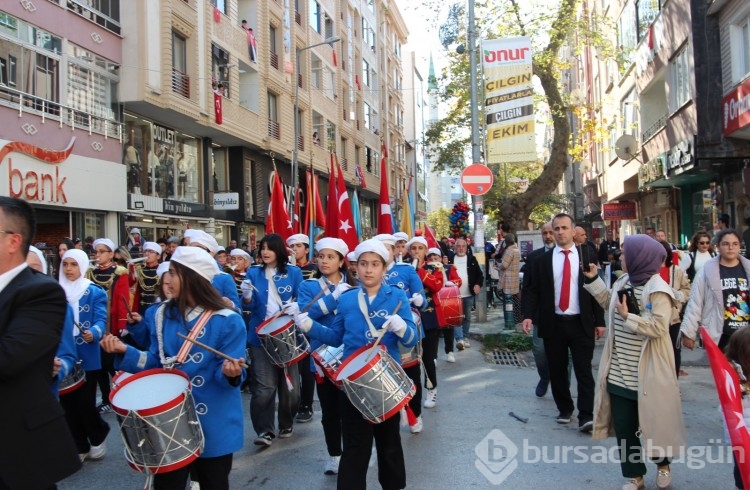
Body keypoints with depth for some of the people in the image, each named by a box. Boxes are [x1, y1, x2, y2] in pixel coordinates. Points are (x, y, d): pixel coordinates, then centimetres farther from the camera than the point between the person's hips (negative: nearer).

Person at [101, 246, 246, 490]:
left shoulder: (227, 321, -14)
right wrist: (124, 351, -7)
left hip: (213, 424, -4)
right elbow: (156, 363, 7)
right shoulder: (163, 315, 3)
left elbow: (227, 373, -15)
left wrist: (230, 373, -37)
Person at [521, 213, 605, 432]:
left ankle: (586, 416, 0)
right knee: (557, 370, 9)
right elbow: (534, 290, 3)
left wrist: (599, 321, 0)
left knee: (584, 370, -3)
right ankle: (564, 410, 24)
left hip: (581, 323, -1)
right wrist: (528, 315, -10)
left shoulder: (587, 257, 4)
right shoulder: (542, 260, 4)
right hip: (553, 323, 1)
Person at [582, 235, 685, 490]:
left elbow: (659, 327, -24)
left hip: (646, 374, -7)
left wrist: (628, 316, -22)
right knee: (623, 426, 12)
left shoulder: (658, 290, -17)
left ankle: (663, 464, 40)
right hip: (619, 373, 7)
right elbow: (610, 303, 22)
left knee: (654, 422, 13)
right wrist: (593, 279, 17)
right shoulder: (623, 281, 6)